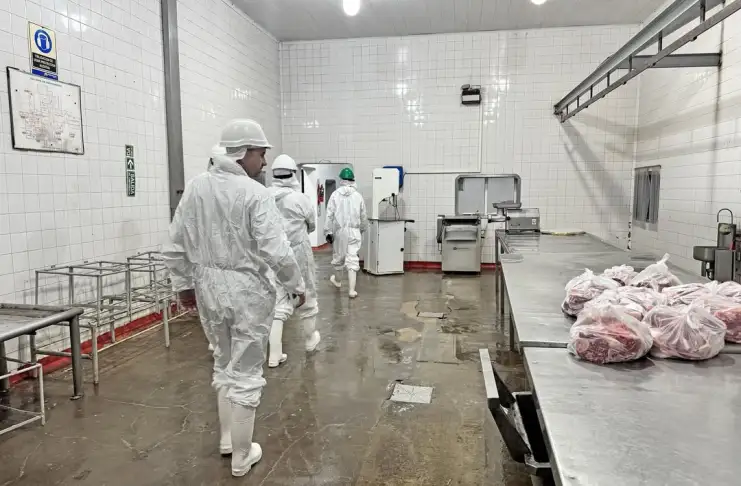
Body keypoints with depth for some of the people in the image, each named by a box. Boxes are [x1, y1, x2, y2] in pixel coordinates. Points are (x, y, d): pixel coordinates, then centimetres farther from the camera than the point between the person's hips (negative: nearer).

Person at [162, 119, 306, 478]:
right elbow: (276, 252, -19)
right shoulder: (254, 193, -16)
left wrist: (184, 284, 16)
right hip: (247, 290, -5)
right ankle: (241, 457, 23)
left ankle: (227, 438, 39)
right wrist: (296, 285, -3)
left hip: (209, 289, 6)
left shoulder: (195, 187, 0)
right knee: (245, 374, 9)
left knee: (224, 365, 24)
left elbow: (175, 246, 4)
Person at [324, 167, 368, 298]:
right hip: (354, 231, 0)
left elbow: (330, 215, -8)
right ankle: (352, 290, -8)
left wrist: (328, 232, -2)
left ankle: (337, 280, 42)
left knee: (338, 256, 19)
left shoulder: (335, 194, -5)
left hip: (339, 230, 0)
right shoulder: (358, 196, 0)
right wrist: (362, 229, 25)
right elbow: (363, 216, 8)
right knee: (352, 259, -2)